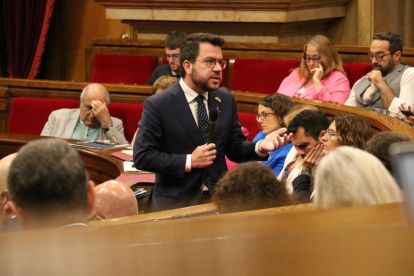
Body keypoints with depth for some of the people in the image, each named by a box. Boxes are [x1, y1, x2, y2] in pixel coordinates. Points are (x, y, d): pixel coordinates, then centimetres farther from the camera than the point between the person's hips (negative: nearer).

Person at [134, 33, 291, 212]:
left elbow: (235, 150, 7)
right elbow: (141, 157, -13)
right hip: (175, 203, -4)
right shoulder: (157, 105, -11)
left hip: (219, 199, 4)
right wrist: (189, 162, -19)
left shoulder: (227, 101, 5)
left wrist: (260, 147, -14)